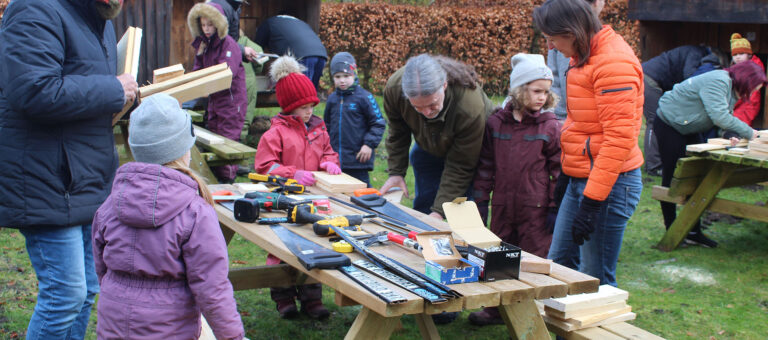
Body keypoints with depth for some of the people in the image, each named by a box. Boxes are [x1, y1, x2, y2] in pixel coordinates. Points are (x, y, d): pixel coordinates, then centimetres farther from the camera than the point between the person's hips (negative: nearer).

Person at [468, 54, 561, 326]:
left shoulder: (550, 126, -5)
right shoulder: (496, 122, 2)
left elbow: (560, 170, -2)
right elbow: (486, 166, 9)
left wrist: (556, 208, -5)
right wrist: (480, 202, 8)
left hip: (536, 208, -3)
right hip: (503, 206, 4)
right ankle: (496, 309, 28)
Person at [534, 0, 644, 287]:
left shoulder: (614, 62, -18)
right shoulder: (584, 57, 13)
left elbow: (620, 138, -22)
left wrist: (592, 200, -22)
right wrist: (567, 173, 19)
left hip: (608, 184, -10)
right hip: (580, 179, 10)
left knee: (595, 281, -3)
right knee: (558, 266, 14)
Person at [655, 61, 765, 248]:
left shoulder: (730, 87, 6)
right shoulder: (717, 82, -26)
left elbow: (726, 117, 5)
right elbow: (720, 117, -32)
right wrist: (749, 133, -22)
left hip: (688, 129, 10)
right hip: (668, 125, -10)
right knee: (672, 178, -2)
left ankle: (693, 232, 10)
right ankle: (671, 231, 8)